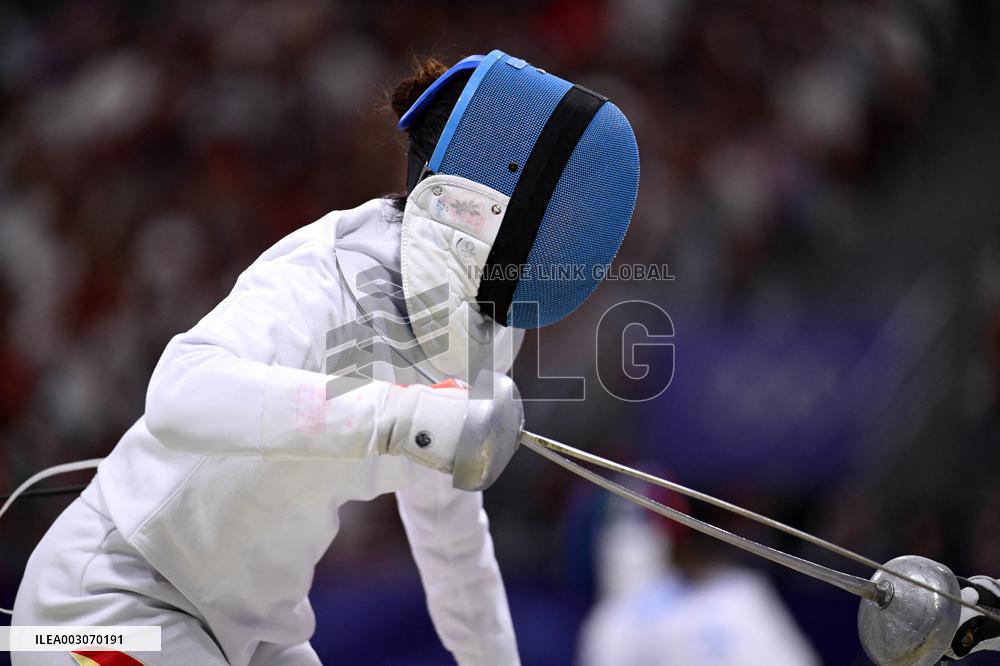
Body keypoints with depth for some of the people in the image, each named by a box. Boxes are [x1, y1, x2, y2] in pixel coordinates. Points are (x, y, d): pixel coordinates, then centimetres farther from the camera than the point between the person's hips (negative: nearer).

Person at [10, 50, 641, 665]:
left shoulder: (485, 331, 0)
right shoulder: (338, 280, -26)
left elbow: (445, 507, 18)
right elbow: (182, 394, -45)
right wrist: (403, 415, -53)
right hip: (108, 602, -8)